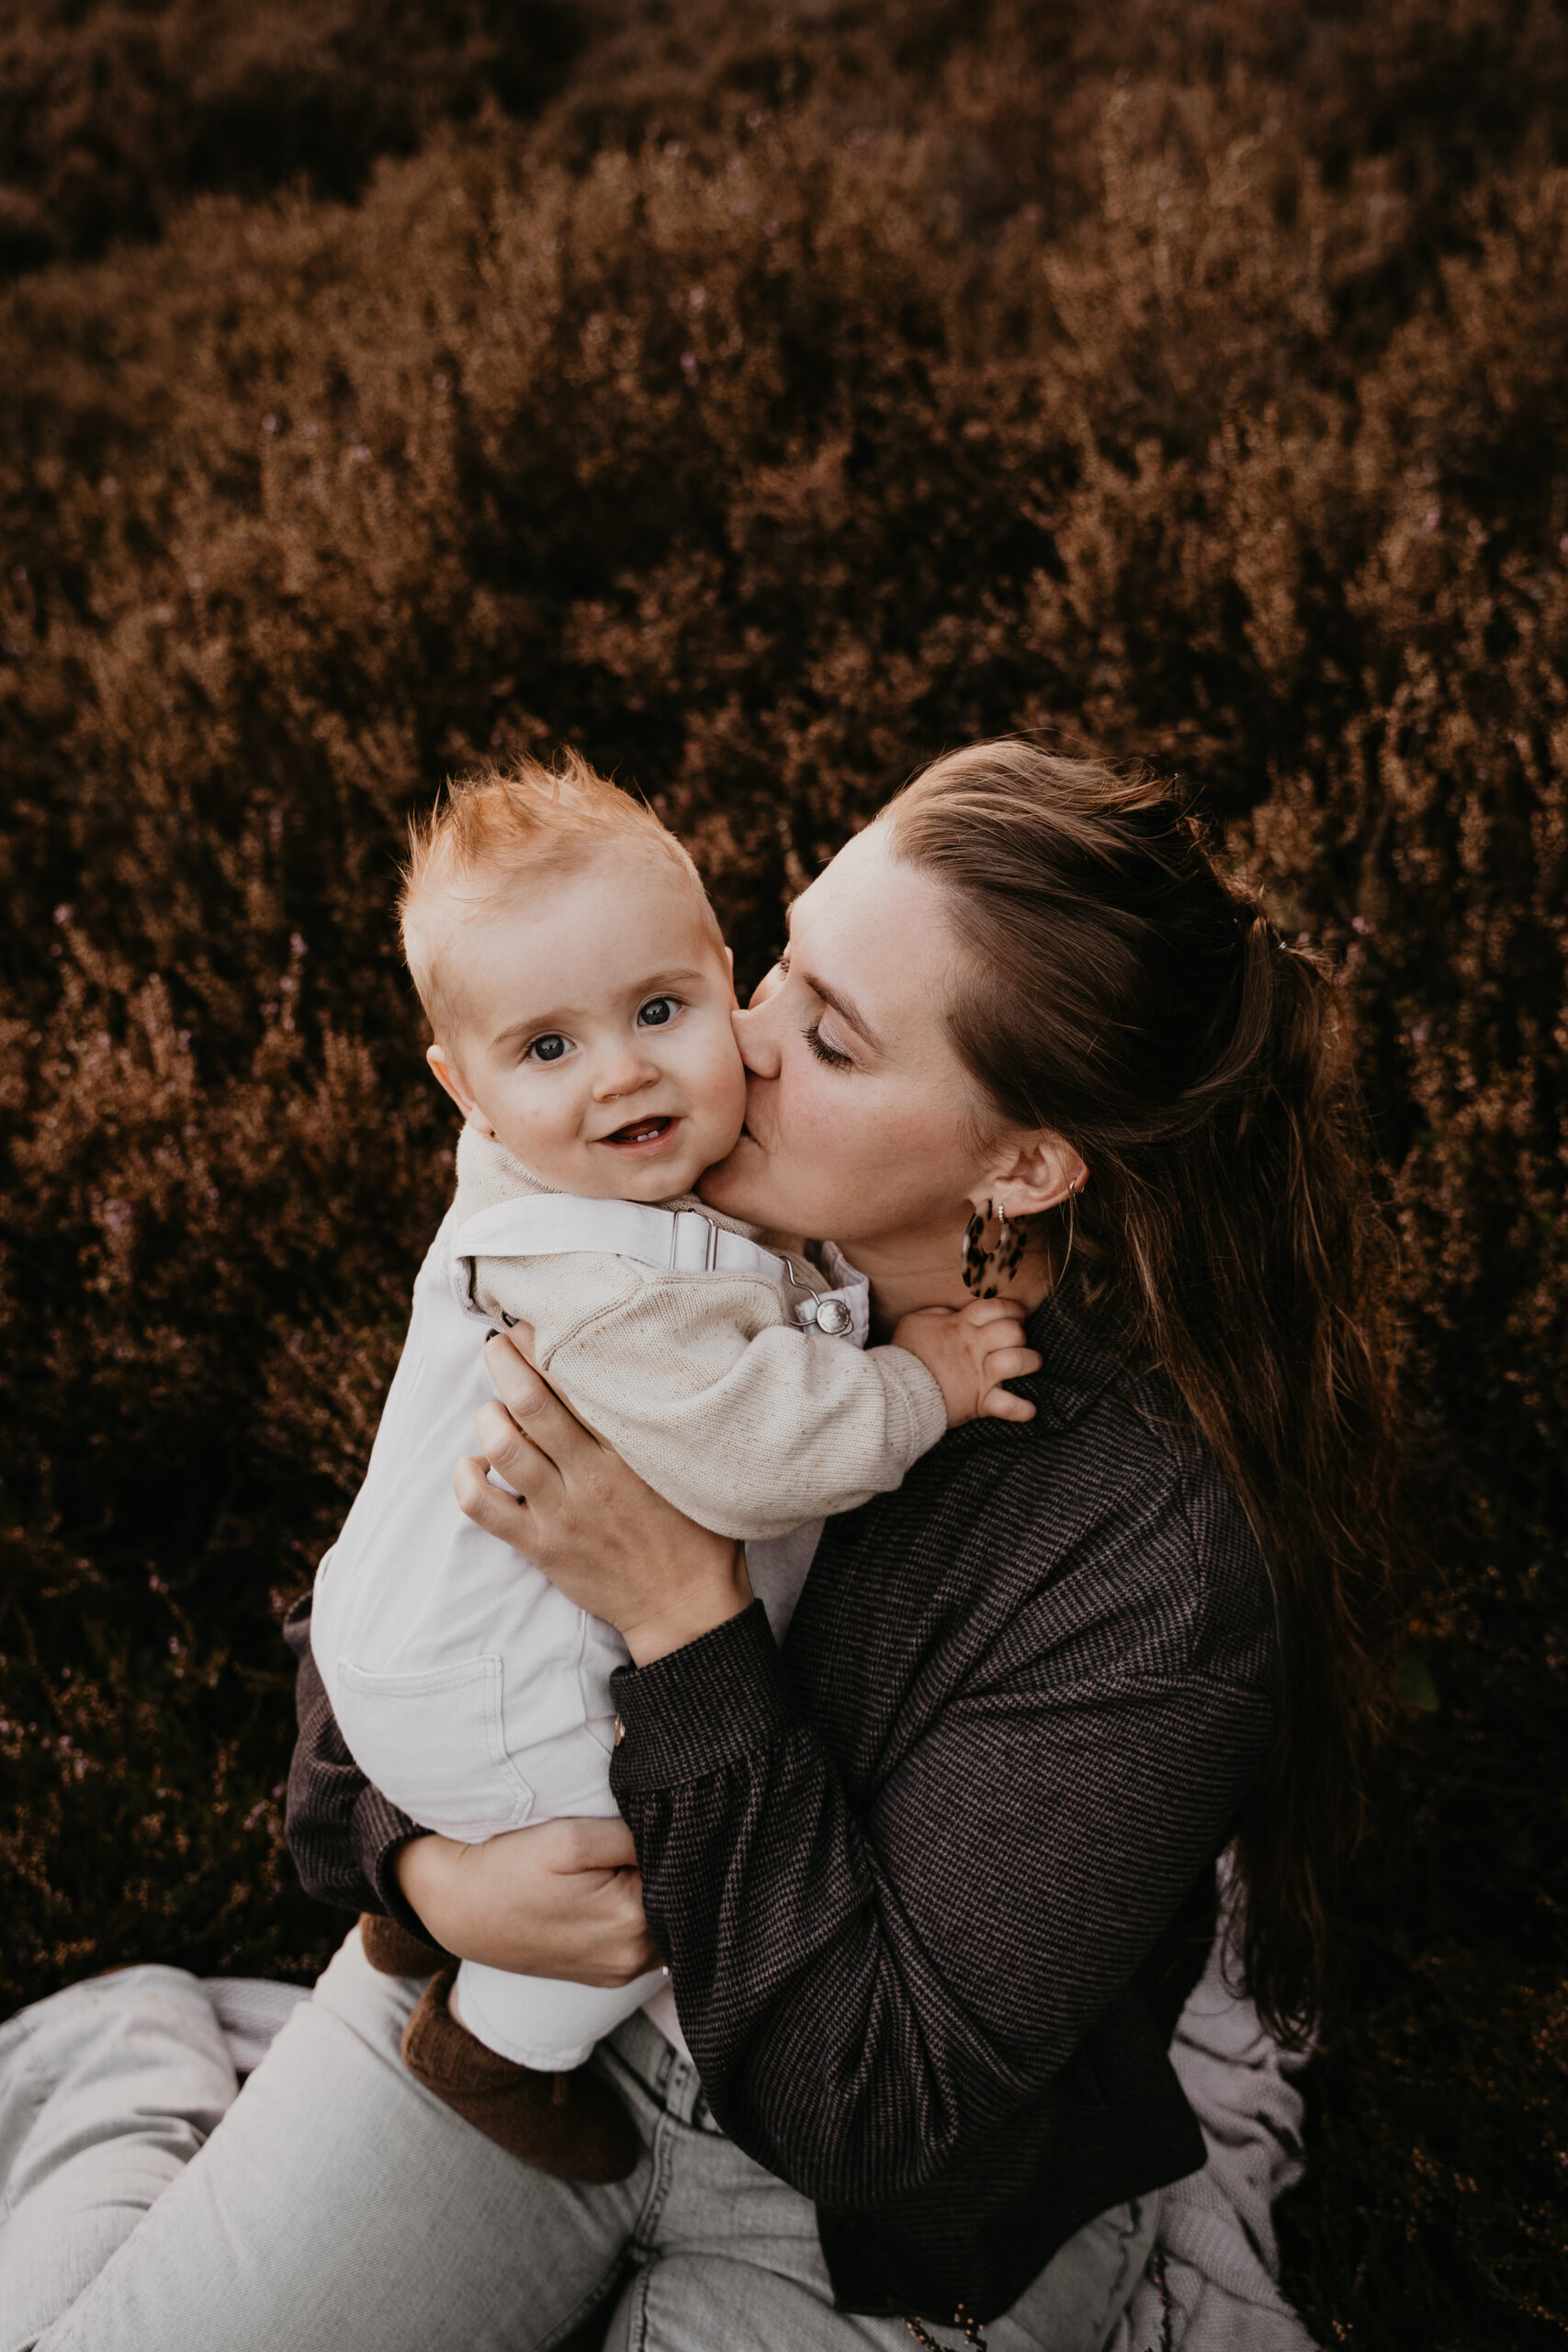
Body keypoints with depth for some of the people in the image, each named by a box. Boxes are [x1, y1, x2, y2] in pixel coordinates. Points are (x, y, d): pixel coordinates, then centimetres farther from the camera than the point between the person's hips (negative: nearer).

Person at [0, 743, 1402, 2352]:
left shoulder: (1161, 1570, -31)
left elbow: (884, 2114, -27)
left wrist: (684, 1616, -34)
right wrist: (417, 1864, -21)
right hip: (520, 1977, 3)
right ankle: (135, 2119, 25)